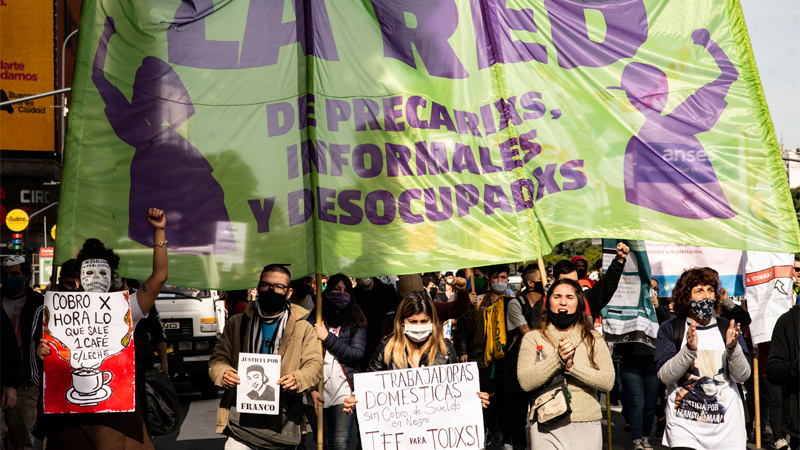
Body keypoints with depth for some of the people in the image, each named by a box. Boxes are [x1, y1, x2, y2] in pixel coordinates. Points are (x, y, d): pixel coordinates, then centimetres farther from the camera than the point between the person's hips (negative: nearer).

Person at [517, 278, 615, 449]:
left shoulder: (594, 339, 9)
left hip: (586, 426, 1)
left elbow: (608, 381, -3)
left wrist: (572, 366, -14)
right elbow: (525, 382, -9)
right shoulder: (532, 338, 4)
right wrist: (557, 359, -18)